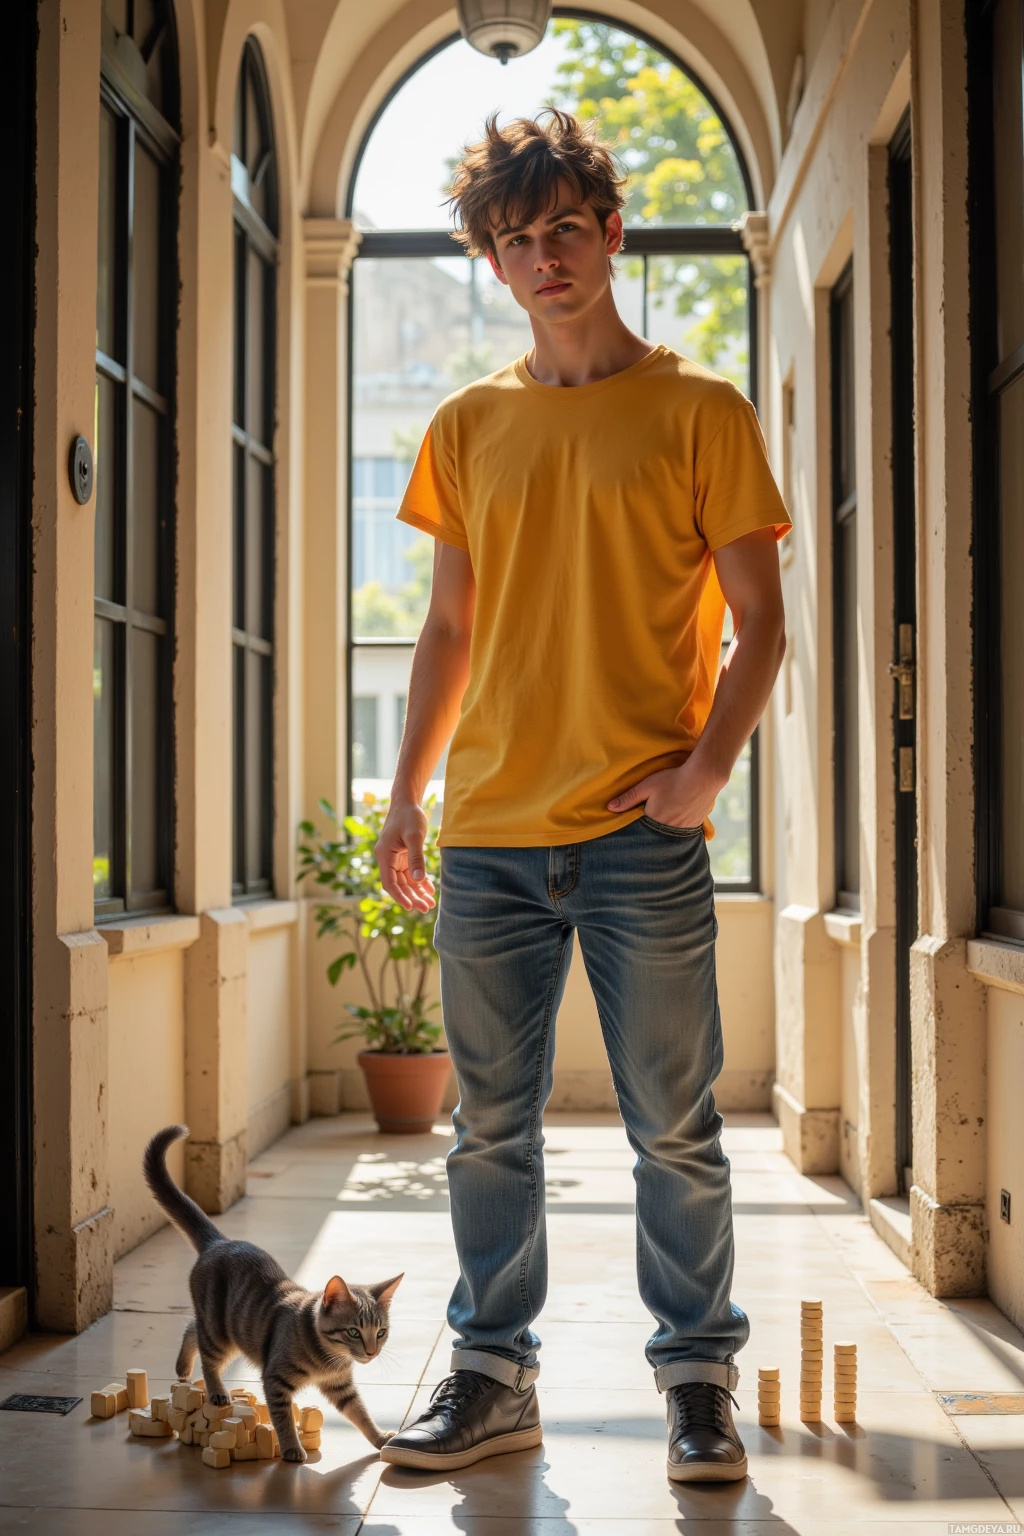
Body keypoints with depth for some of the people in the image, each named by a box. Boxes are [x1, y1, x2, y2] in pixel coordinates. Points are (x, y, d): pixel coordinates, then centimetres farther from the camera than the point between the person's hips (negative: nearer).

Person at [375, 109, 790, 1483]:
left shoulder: (697, 411, 2)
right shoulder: (469, 427, 13)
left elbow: (758, 619, 1)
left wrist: (710, 763, -13)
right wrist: (407, 792, 9)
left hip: (642, 834, -3)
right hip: (491, 832, 4)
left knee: (675, 1126, 3)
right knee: (490, 1125, 8)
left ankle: (699, 1378, 17)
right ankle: (493, 1375, 21)